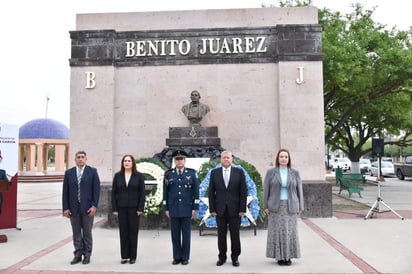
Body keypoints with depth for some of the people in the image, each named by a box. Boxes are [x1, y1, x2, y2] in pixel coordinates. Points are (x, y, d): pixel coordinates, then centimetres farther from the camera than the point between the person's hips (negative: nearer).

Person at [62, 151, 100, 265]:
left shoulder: (92, 171, 0)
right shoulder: (68, 173, 6)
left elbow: (96, 189, -4)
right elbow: (65, 191, 5)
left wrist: (94, 205, -11)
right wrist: (65, 208, -1)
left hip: (87, 208, -2)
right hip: (73, 208, 2)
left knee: (87, 232, 7)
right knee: (76, 233, 9)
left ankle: (87, 255, 18)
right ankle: (78, 254, 20)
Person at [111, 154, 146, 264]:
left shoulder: (139, 176, -1)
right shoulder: (117, 176, 5)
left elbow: (142, 193, -2)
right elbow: (114, 192, 5)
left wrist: (140, 208, -8)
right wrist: (114, 208, -2)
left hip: (134, 208, -2)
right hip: (121, 208, 2)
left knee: (133, 232, 4)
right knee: (123, 232, 5)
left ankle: (132, 256, 13)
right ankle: (124, 256, 14)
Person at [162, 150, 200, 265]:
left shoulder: (192, 173, 0)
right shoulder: (168, 173, 3)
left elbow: (196, 191, -1)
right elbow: (165, 192, 4)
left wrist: (195, 208, -6)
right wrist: (166, 208, 0)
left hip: (187, 209, -1)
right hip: (173, 208, 1)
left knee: (186, 233, 5)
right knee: (175, 234, 7)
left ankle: (185, 257, 15)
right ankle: (177, 257, 18)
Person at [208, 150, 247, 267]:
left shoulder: (239, 172, 1)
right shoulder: (214, 172, 4)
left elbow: (243, 191, -2)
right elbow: (211, 192, 3)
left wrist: (242, 209, -7)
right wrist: (212, 209, -3)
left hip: (235, 209, -1)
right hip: (220, 209, 1)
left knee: (235, 234, 7)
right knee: (221, 235, 8)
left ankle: (235, 257, 21)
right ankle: (222, 257, 22)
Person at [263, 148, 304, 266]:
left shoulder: (295, 172, 2)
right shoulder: (271, 172, -1)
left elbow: (299, 190, 4)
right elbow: (266, 189, -1)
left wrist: (300, 207, 1)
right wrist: (266, 206, -5)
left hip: (290, 207, 1)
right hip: (275, 207, -1)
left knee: (290, 231, 6)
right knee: (277, 231, 3)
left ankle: (288, 256, 17)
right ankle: (279, 256, 13)